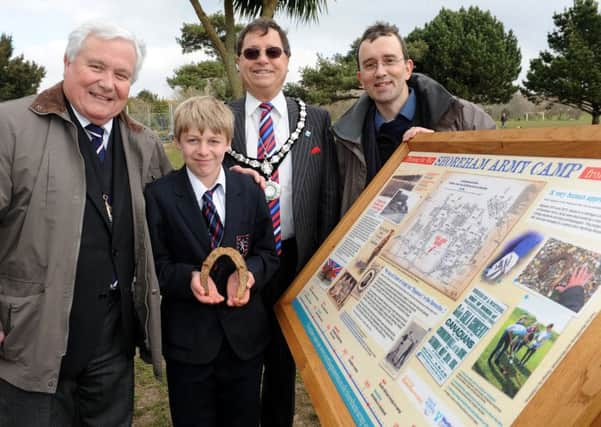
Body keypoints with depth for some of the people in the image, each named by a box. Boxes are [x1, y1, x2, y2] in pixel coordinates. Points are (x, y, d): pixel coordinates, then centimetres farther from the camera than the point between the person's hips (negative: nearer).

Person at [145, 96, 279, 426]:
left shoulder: (250, 191, 0)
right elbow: (157, 264, -6)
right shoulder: (159, 195, -7)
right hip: (188, 338, -2)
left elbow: (267, 254, 3)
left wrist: (248, 273, -18)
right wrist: (189, 277, -25)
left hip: (245, 336, 2)